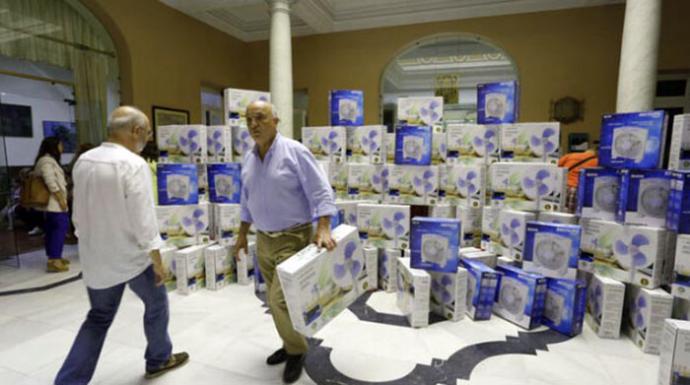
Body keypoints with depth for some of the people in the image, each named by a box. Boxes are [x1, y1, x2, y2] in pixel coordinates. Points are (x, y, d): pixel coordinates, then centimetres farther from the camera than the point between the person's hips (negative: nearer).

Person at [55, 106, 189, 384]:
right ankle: (159, 359, 36)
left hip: (96, 257, 6)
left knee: (99, 318, 21)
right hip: (132, 256, -6)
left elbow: (79, 213, 11)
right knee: (156, 304, 18)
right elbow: (144, 220, -22)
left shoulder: (83, 161, 1)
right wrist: (157, 260, -12)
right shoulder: (133, 164, -22)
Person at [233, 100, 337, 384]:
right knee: (275, 299, 15)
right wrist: (242, 235, 17)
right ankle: (292, 344, 37)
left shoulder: (294, 152, -14)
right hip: (263, 240, 7)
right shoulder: (249, 159, 6)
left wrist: (323, 229, -28)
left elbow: (321, 192, -17)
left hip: (293, 239, -7)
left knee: (280, 299, -9)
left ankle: (296, 350, 18)